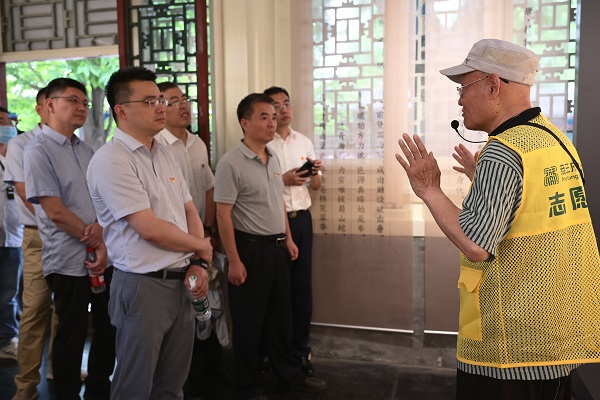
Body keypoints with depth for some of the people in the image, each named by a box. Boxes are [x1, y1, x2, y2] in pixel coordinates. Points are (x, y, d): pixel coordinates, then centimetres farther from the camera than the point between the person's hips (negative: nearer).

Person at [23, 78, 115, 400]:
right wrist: (96, 244, -10)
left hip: (103, 255, 7)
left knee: (108, 329, 15)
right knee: (71, 337, 6)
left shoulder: (85, 150, 11)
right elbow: (55, 212, -16)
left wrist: (100, 228, -12)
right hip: (70, 261, -7)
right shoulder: (38, 151, -10)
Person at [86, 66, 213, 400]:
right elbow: (151, 229, -21)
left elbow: (189, 211, 14)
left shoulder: (165, 156, 10)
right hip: (143, 286, -7)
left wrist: (197, 263, -1)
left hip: (181, 282, 7)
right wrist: (202, 246, -6)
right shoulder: (111, 161, -15)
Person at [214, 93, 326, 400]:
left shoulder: (273, 159, 9)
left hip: (277, 247, 7)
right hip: (250, 248, -7)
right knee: (248, 321, 6)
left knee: (281, 315, 19)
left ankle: (291, 374, 35)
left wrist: (288, 238, 16)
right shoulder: (231, 163, -15)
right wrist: (234, 261, -18)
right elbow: (223, 215, -16)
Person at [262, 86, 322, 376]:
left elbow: (315, 186, 16)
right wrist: (282, 180, -18)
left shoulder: (304, 142, 12)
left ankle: (300, 349, 21)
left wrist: (315, 174, -5)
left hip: (301, 219, 5)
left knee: (302, 285, 8)